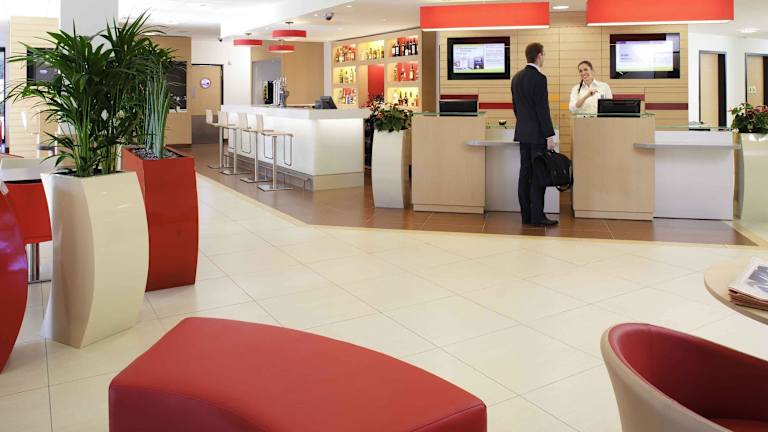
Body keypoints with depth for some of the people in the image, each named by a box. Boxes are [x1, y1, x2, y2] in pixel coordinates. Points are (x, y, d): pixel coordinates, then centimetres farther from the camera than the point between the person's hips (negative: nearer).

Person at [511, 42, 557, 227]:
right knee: (539, 175, -4)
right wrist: (550, 136, -13)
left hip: (523, 133, 8)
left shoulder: (517, 77, 10)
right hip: (537, 134, -8)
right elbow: (543, 109, -16)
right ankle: (537, 216, -2)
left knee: (525, 173, 9)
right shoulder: (539, 78, -14)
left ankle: (526, 215, 13)